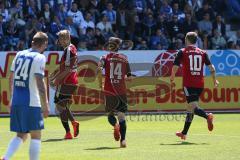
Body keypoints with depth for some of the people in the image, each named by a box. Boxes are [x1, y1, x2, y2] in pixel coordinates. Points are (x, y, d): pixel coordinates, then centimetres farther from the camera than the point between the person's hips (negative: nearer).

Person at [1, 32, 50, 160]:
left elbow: (11, 78, 17)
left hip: (16, 101, 7)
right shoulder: (39, 58, -8)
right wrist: (45, 105, -11)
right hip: (31, 102, -6)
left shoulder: (19, 55, 12)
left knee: (21, 135, 14)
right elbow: (40, 82, -14)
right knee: (36, 136, 3)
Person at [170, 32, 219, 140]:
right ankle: (184, 133, 21)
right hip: (200, 84, 5)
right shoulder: (202, 53, 10)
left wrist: (172, 80, 12)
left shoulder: (182, 52, 0)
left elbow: (175, 67, -4)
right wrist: (214, 80, 18)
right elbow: (211, 67, 6)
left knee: (193, 107, -12)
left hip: (188, 84, -5)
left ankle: (207, 116, -41)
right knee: (190, 109, 14)